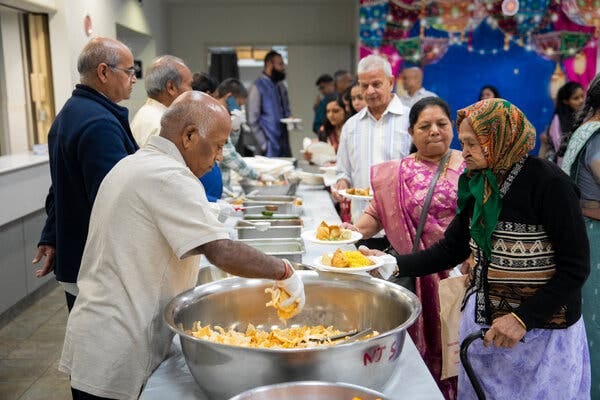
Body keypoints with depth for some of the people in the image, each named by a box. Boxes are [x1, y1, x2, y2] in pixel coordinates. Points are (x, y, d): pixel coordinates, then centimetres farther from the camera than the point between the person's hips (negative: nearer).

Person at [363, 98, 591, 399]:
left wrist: (523, 318, -19)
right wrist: (393, 264, -9)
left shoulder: (548, 184, -18)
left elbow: (575, 268, -16)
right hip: (482, 318, 6)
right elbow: (450, 250, 3)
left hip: (542, 327, -6)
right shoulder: (476, 185, 1)